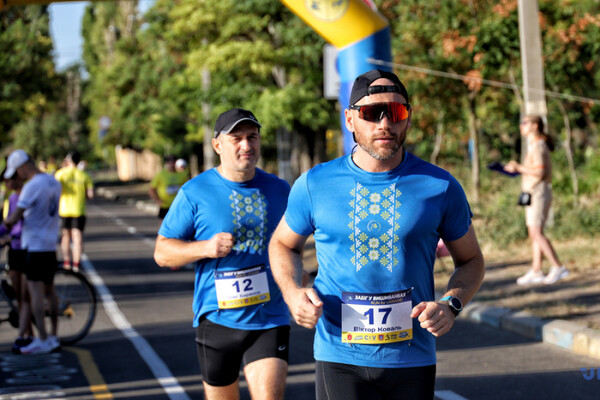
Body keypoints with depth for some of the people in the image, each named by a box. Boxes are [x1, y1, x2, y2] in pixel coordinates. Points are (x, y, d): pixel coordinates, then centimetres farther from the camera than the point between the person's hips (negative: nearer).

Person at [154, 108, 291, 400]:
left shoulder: (279, 190, 7)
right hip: (217, 319, -1)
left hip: (270, 320, 1)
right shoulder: (195, 192, -3)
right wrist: (205, 248, -18)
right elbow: (161, 252, -2)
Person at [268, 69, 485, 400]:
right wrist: (292, 293, -4)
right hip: (339, 358, -1)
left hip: (413, 359, 1)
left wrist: (450, 304, -10)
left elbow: (470, 261, 10)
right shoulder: (315, 184, -1)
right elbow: (282, 244, 15)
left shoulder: (440, 187, -1)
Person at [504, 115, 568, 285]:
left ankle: (558, 267, -13)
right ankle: (536, 271, 7)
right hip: (533, 194, 10)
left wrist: (519, 167, -14)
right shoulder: (535, 145, 18)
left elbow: (540, 171, -21)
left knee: (537, 234, -13)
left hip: (538, 193, -10)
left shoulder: (538, 146, -12)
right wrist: (517, 169, 12)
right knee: (534, 234, 7)